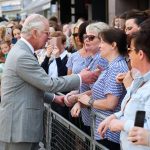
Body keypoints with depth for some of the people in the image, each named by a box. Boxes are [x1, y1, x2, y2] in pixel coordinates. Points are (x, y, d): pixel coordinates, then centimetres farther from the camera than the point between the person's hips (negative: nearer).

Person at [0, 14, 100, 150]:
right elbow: (49, 83, -19)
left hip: (22, 122, 10)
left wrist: (53, 97, 20)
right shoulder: (22, 56, -21)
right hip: (17, 125, -10)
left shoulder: (21, 51, 13)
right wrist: (80, 78, -11)